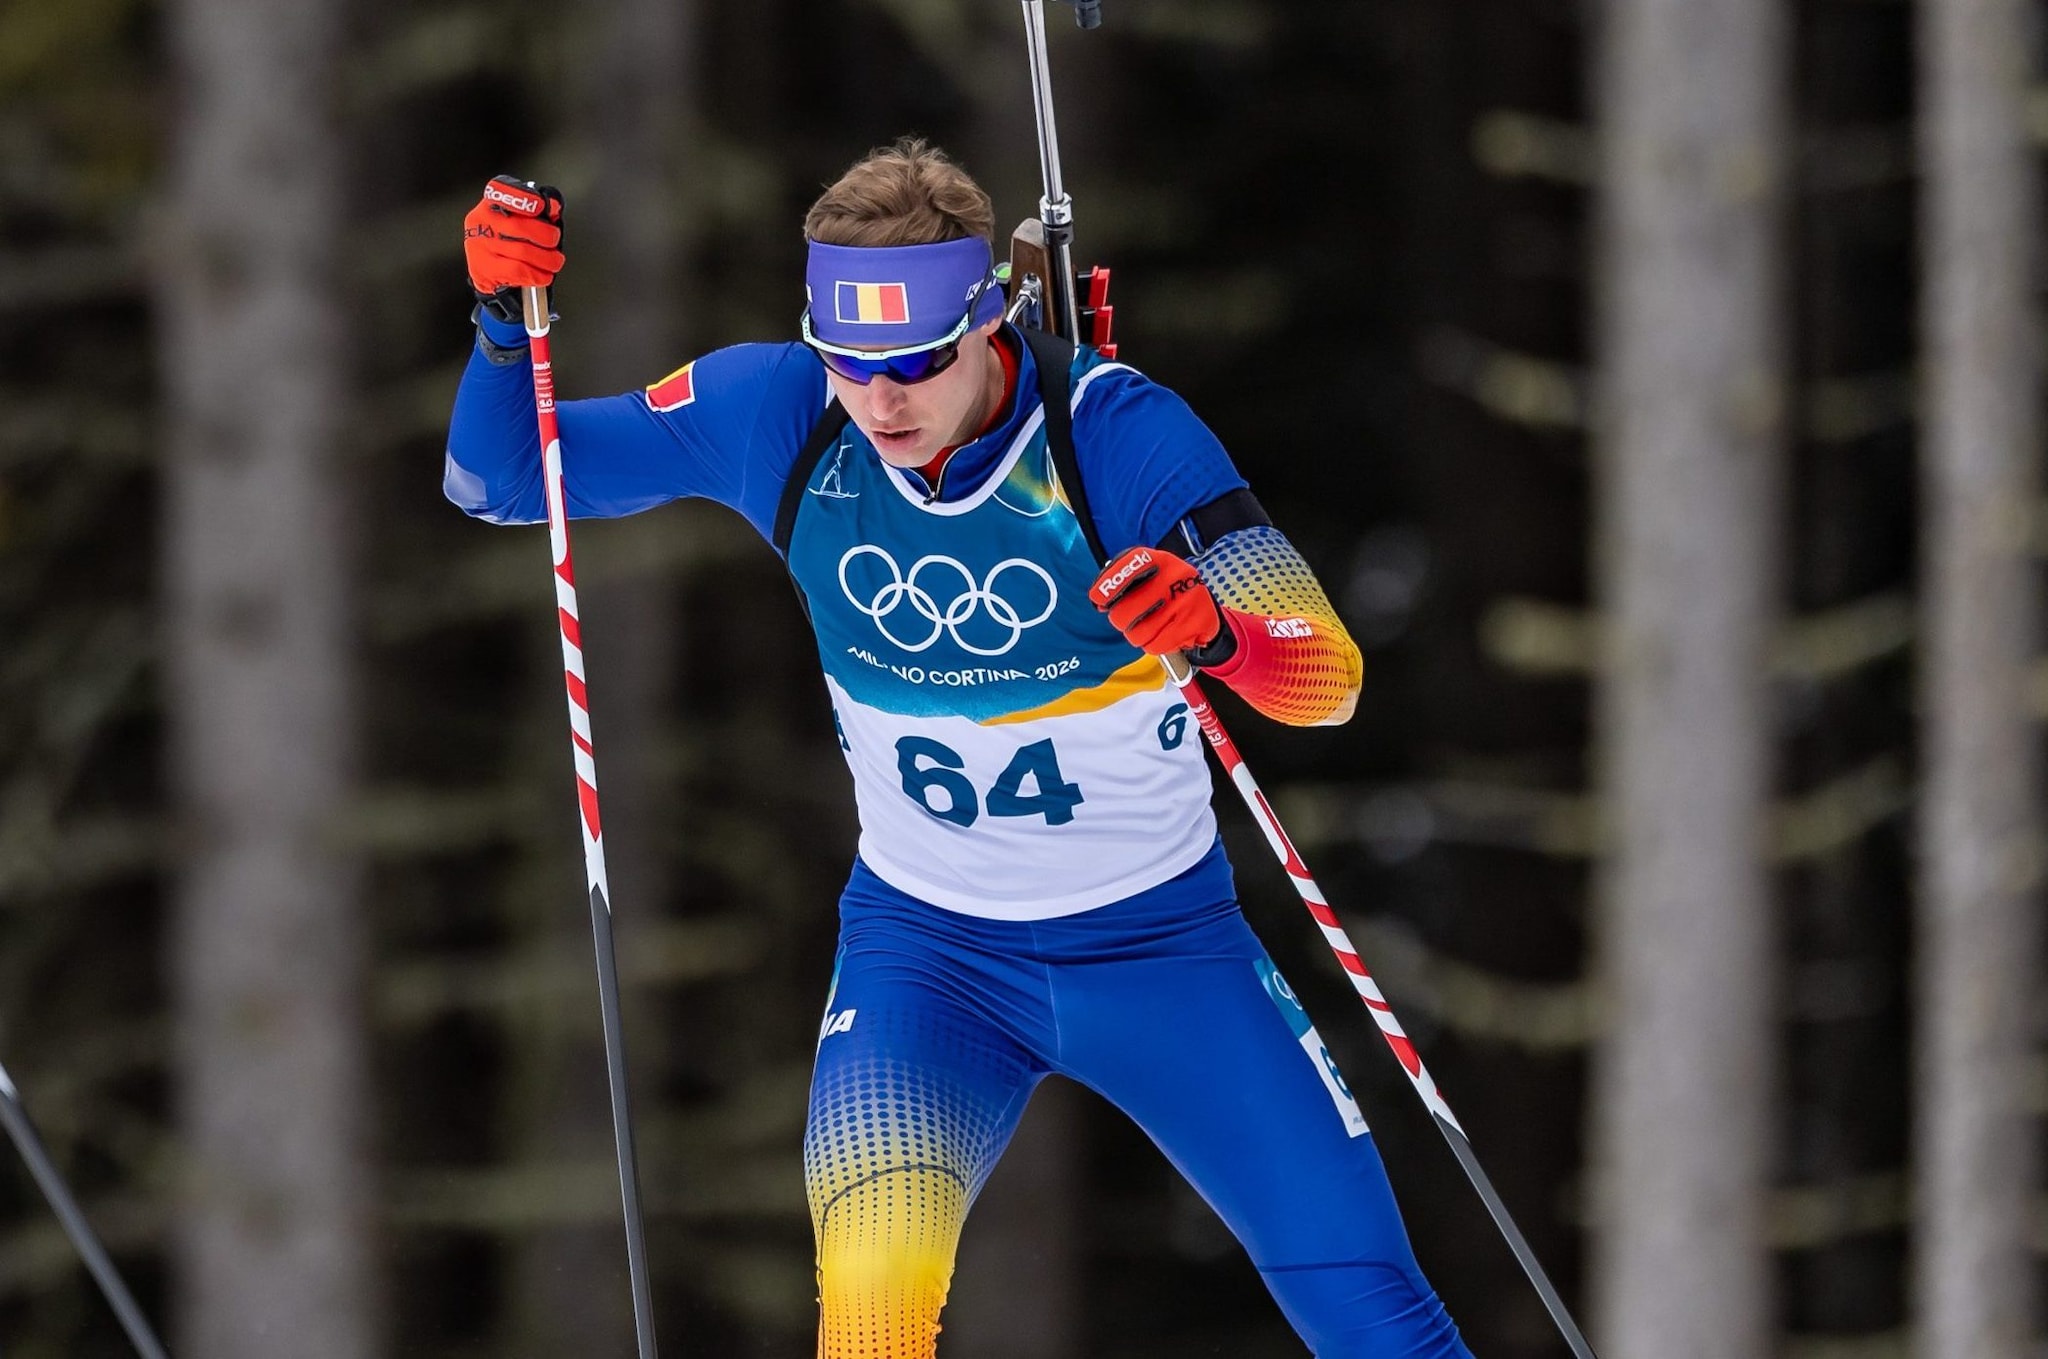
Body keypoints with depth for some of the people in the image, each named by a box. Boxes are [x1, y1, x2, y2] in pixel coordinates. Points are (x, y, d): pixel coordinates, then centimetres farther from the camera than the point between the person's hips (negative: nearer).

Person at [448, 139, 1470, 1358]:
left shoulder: (1115, 431, -22)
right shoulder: (779, 415, -15)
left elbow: (1327, 676, -26)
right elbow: (502, 479, -5)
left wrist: (1216, 625, -48)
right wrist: (506, 321, -24)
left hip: (1161, 942, -1)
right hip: (925, 948, 1)